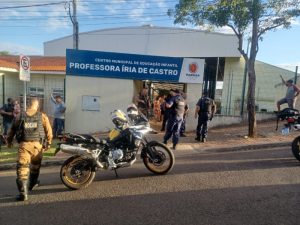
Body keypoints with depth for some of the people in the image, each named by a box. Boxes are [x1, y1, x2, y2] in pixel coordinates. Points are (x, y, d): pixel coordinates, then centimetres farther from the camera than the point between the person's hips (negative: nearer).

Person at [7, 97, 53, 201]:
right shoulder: (42, 116, 1)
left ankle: (23, 192, -8)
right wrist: (48, 143, 13)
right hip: (37, 145, 1)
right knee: (35, 166, 22)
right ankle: (32, 183, 41)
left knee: (22, 167, 0)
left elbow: (12, 129, 11)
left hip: (24, 144, -1)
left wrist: (9, 141, 27)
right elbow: (48, 130, 1)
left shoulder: (19, 116, 5)